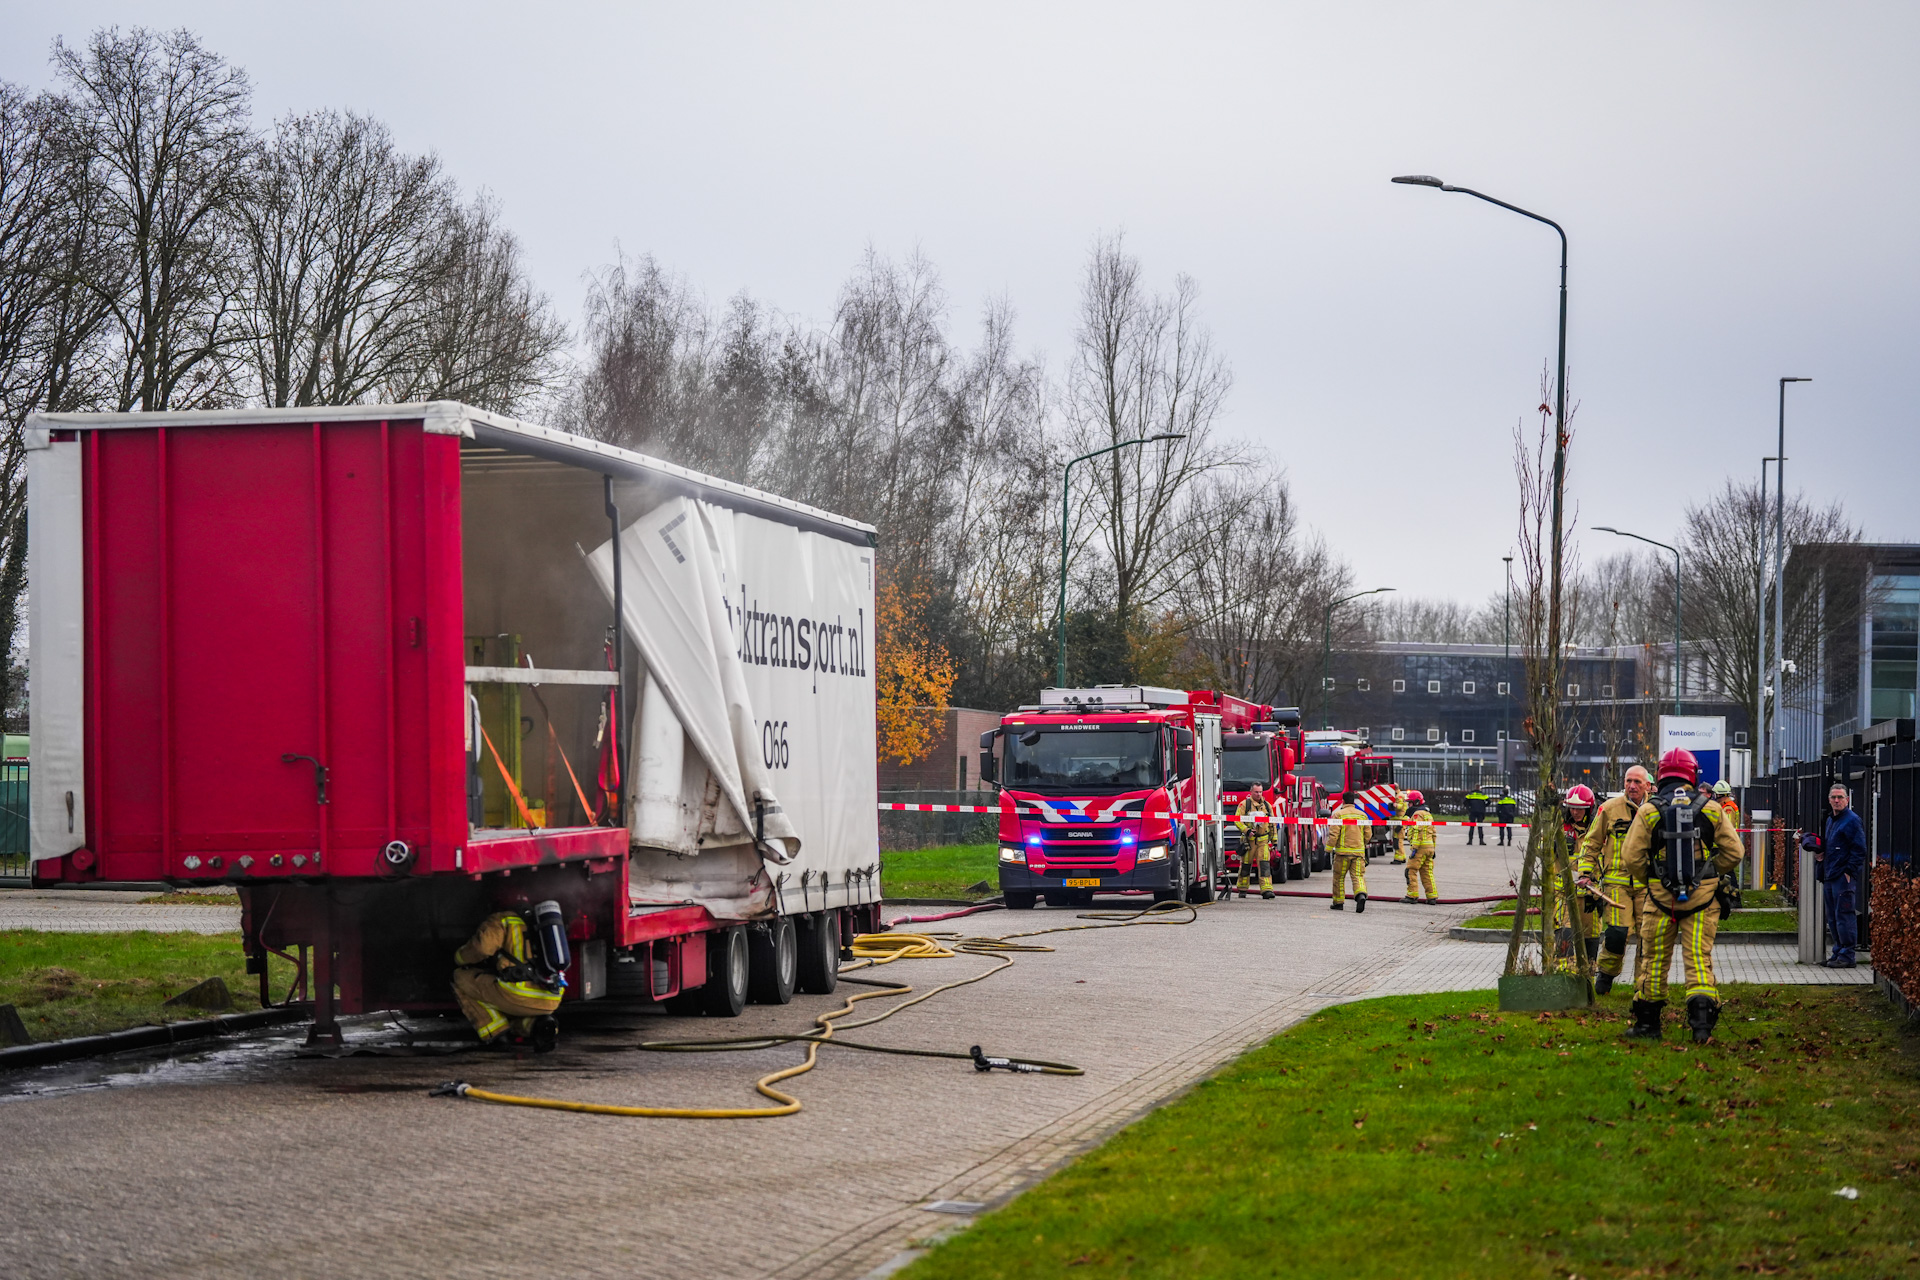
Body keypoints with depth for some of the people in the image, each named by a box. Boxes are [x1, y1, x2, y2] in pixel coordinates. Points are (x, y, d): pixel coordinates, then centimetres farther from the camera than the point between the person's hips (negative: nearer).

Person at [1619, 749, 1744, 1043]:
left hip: (1661, 896, -1)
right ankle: (1702, 1022, -13)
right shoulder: (1711, 810, 0)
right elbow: (1734, 852, 2)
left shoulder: (1648, 811, -5)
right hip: (1703, 897, 1)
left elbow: (1631, 857, -6)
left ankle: (1647, 1023, 18)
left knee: (1655, 960, 11)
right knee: (1699, 959, 0)